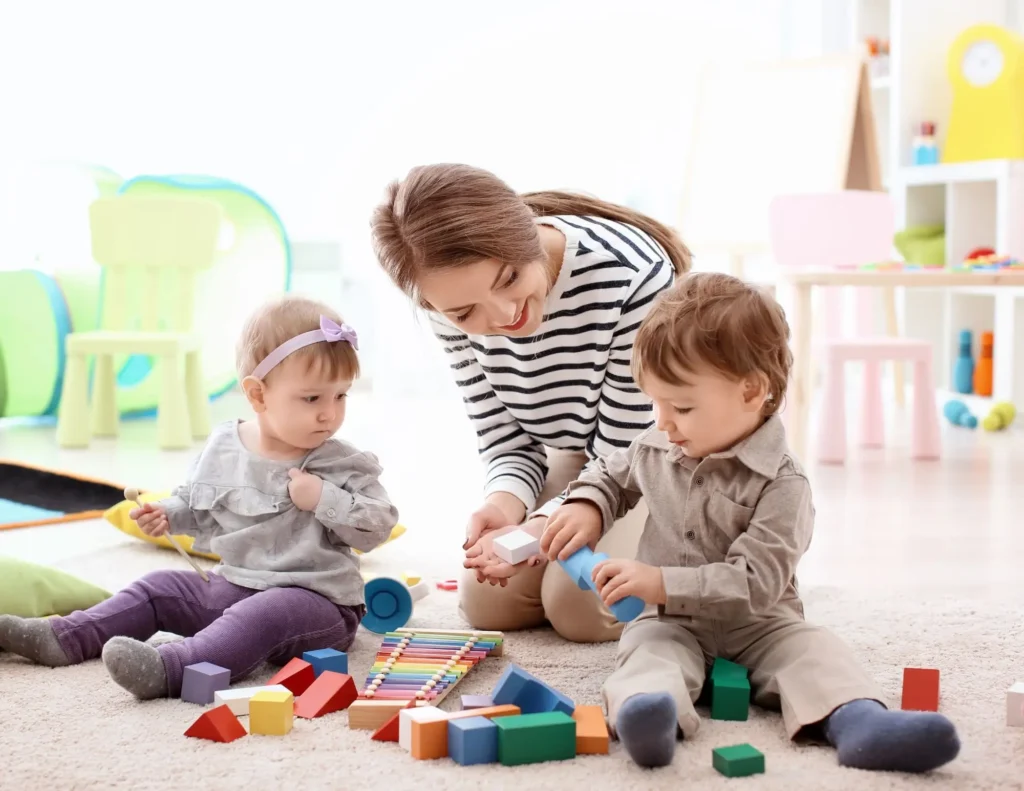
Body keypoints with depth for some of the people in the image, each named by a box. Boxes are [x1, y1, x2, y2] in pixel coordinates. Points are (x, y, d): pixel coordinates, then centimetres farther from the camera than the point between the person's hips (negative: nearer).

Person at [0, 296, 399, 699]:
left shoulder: (344, 466, -11)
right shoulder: (223, 446, 3)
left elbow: (378, 527, -15)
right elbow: (197, 505, 20)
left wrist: (323, 499, -25)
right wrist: (167, 514, 0)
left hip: (316, 602, -6)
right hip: (231, 587, 7)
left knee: (266, 613, -36)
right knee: (159, 588, 8)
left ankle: (169, 669, -50)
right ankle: (63, 638, 6)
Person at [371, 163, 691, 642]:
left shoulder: (633, 276, -37)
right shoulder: (456, 306, -20)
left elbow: (627, 458, -27)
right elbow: (508, 444, -10)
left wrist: (540, 529, -41)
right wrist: (503, 504, -33)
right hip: (579, 457, 5)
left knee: (581, 606, -20)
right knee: (487, 602, -5)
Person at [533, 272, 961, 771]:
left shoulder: (781, 485, -15)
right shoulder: (655, 448, 4)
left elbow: (755, 583, -22)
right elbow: (612, 476, 27)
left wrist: (663, 582, -29)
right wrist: (587, 506, 3)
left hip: (755, 623, -2)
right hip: (669, 621, 2)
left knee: (812, 648, -28)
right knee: (648, 650, -30)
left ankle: (858, 721, -53)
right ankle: (645, 709, -61)